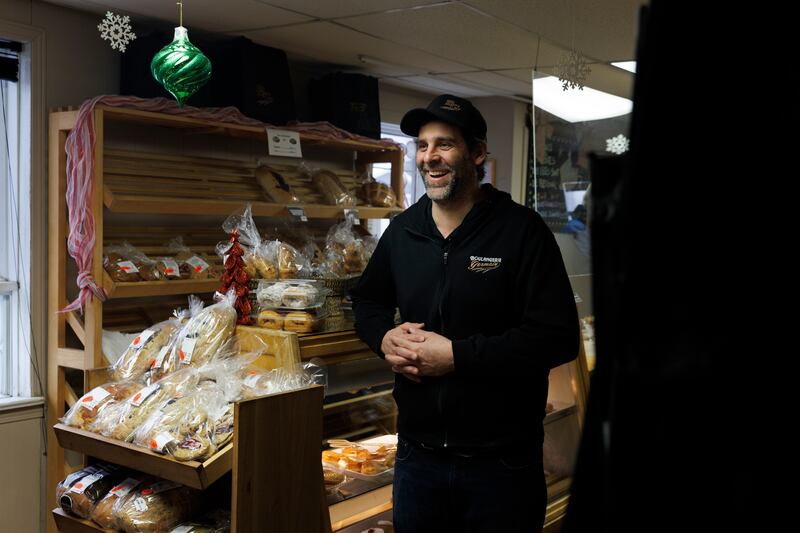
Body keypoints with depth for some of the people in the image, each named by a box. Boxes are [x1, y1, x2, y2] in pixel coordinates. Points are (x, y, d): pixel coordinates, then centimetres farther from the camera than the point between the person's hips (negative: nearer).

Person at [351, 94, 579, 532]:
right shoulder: (402, 230, 5)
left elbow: (558, 337, -17)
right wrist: (385, 337, -3)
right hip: (418, 452, 4)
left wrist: (455, 354, -20)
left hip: (501, 461, -4)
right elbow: (367, 300, 20)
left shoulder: (521, 229, -11)